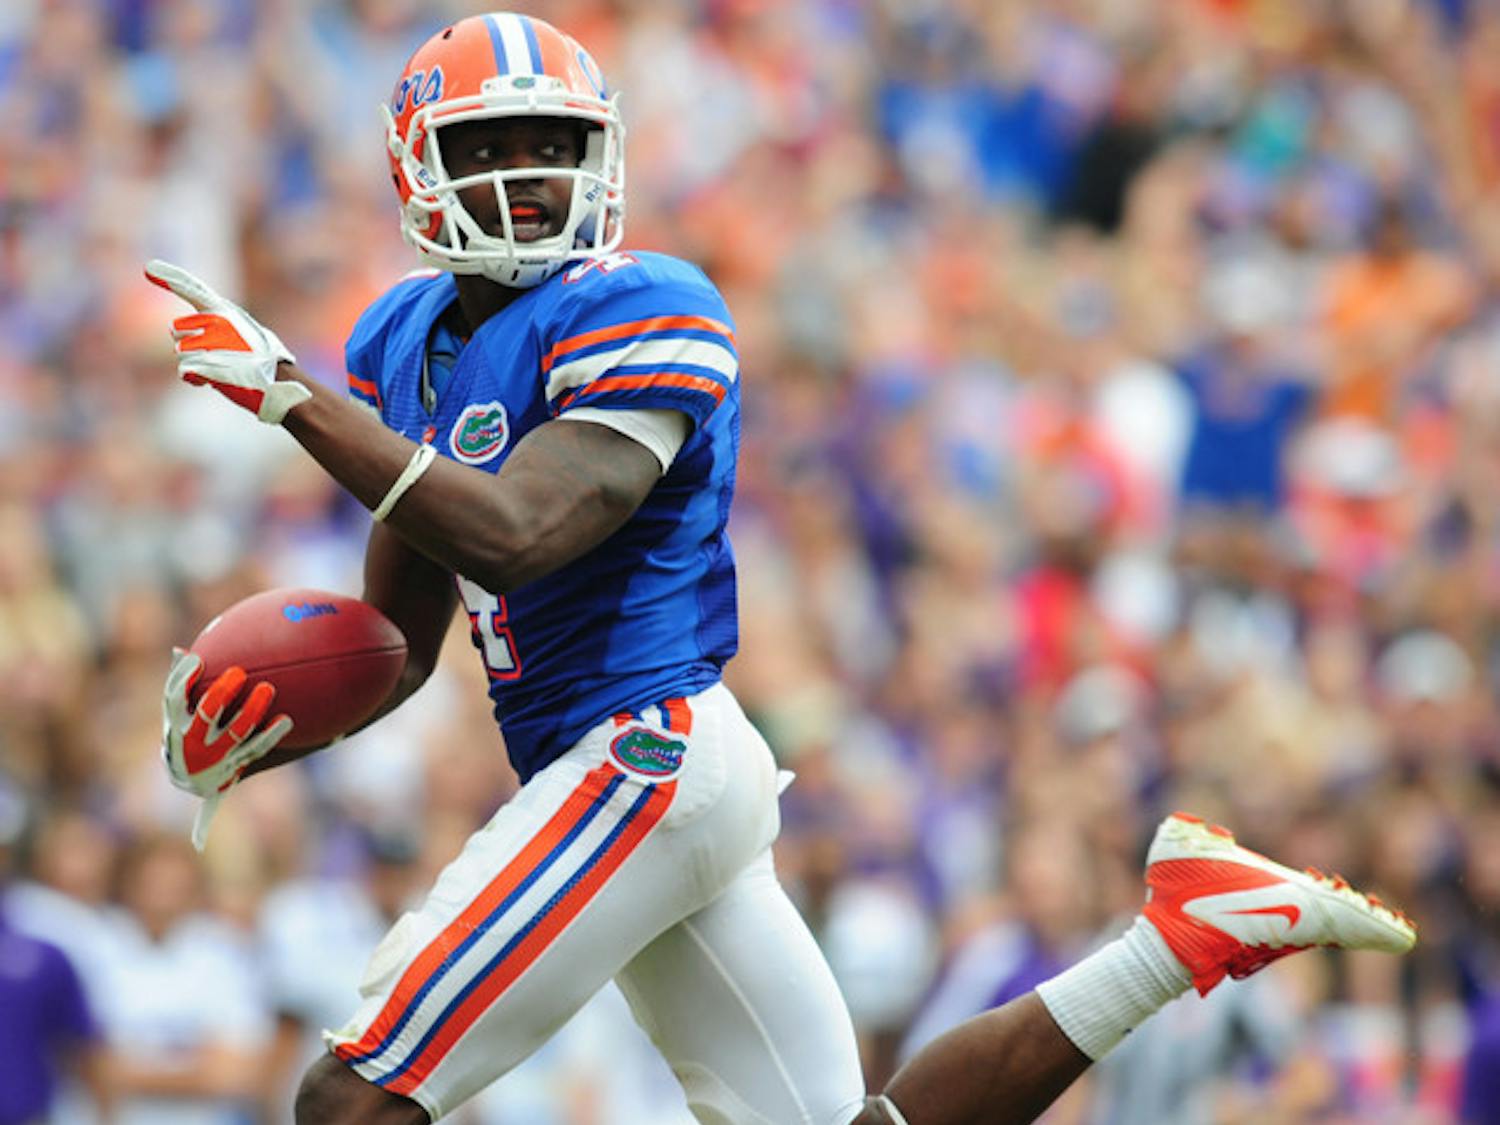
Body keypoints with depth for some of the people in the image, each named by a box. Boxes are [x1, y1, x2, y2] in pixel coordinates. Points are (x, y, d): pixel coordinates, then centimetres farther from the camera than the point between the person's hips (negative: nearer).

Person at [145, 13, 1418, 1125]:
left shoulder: (641, 316, -11)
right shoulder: (407, 343, 14)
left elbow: (512, 534, -26)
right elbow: (399, 641, 20)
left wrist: (293, 396, -26)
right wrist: (257, 735, 1)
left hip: (644, 755, -9)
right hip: (628, 778, 9)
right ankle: (1184, 933, 16)